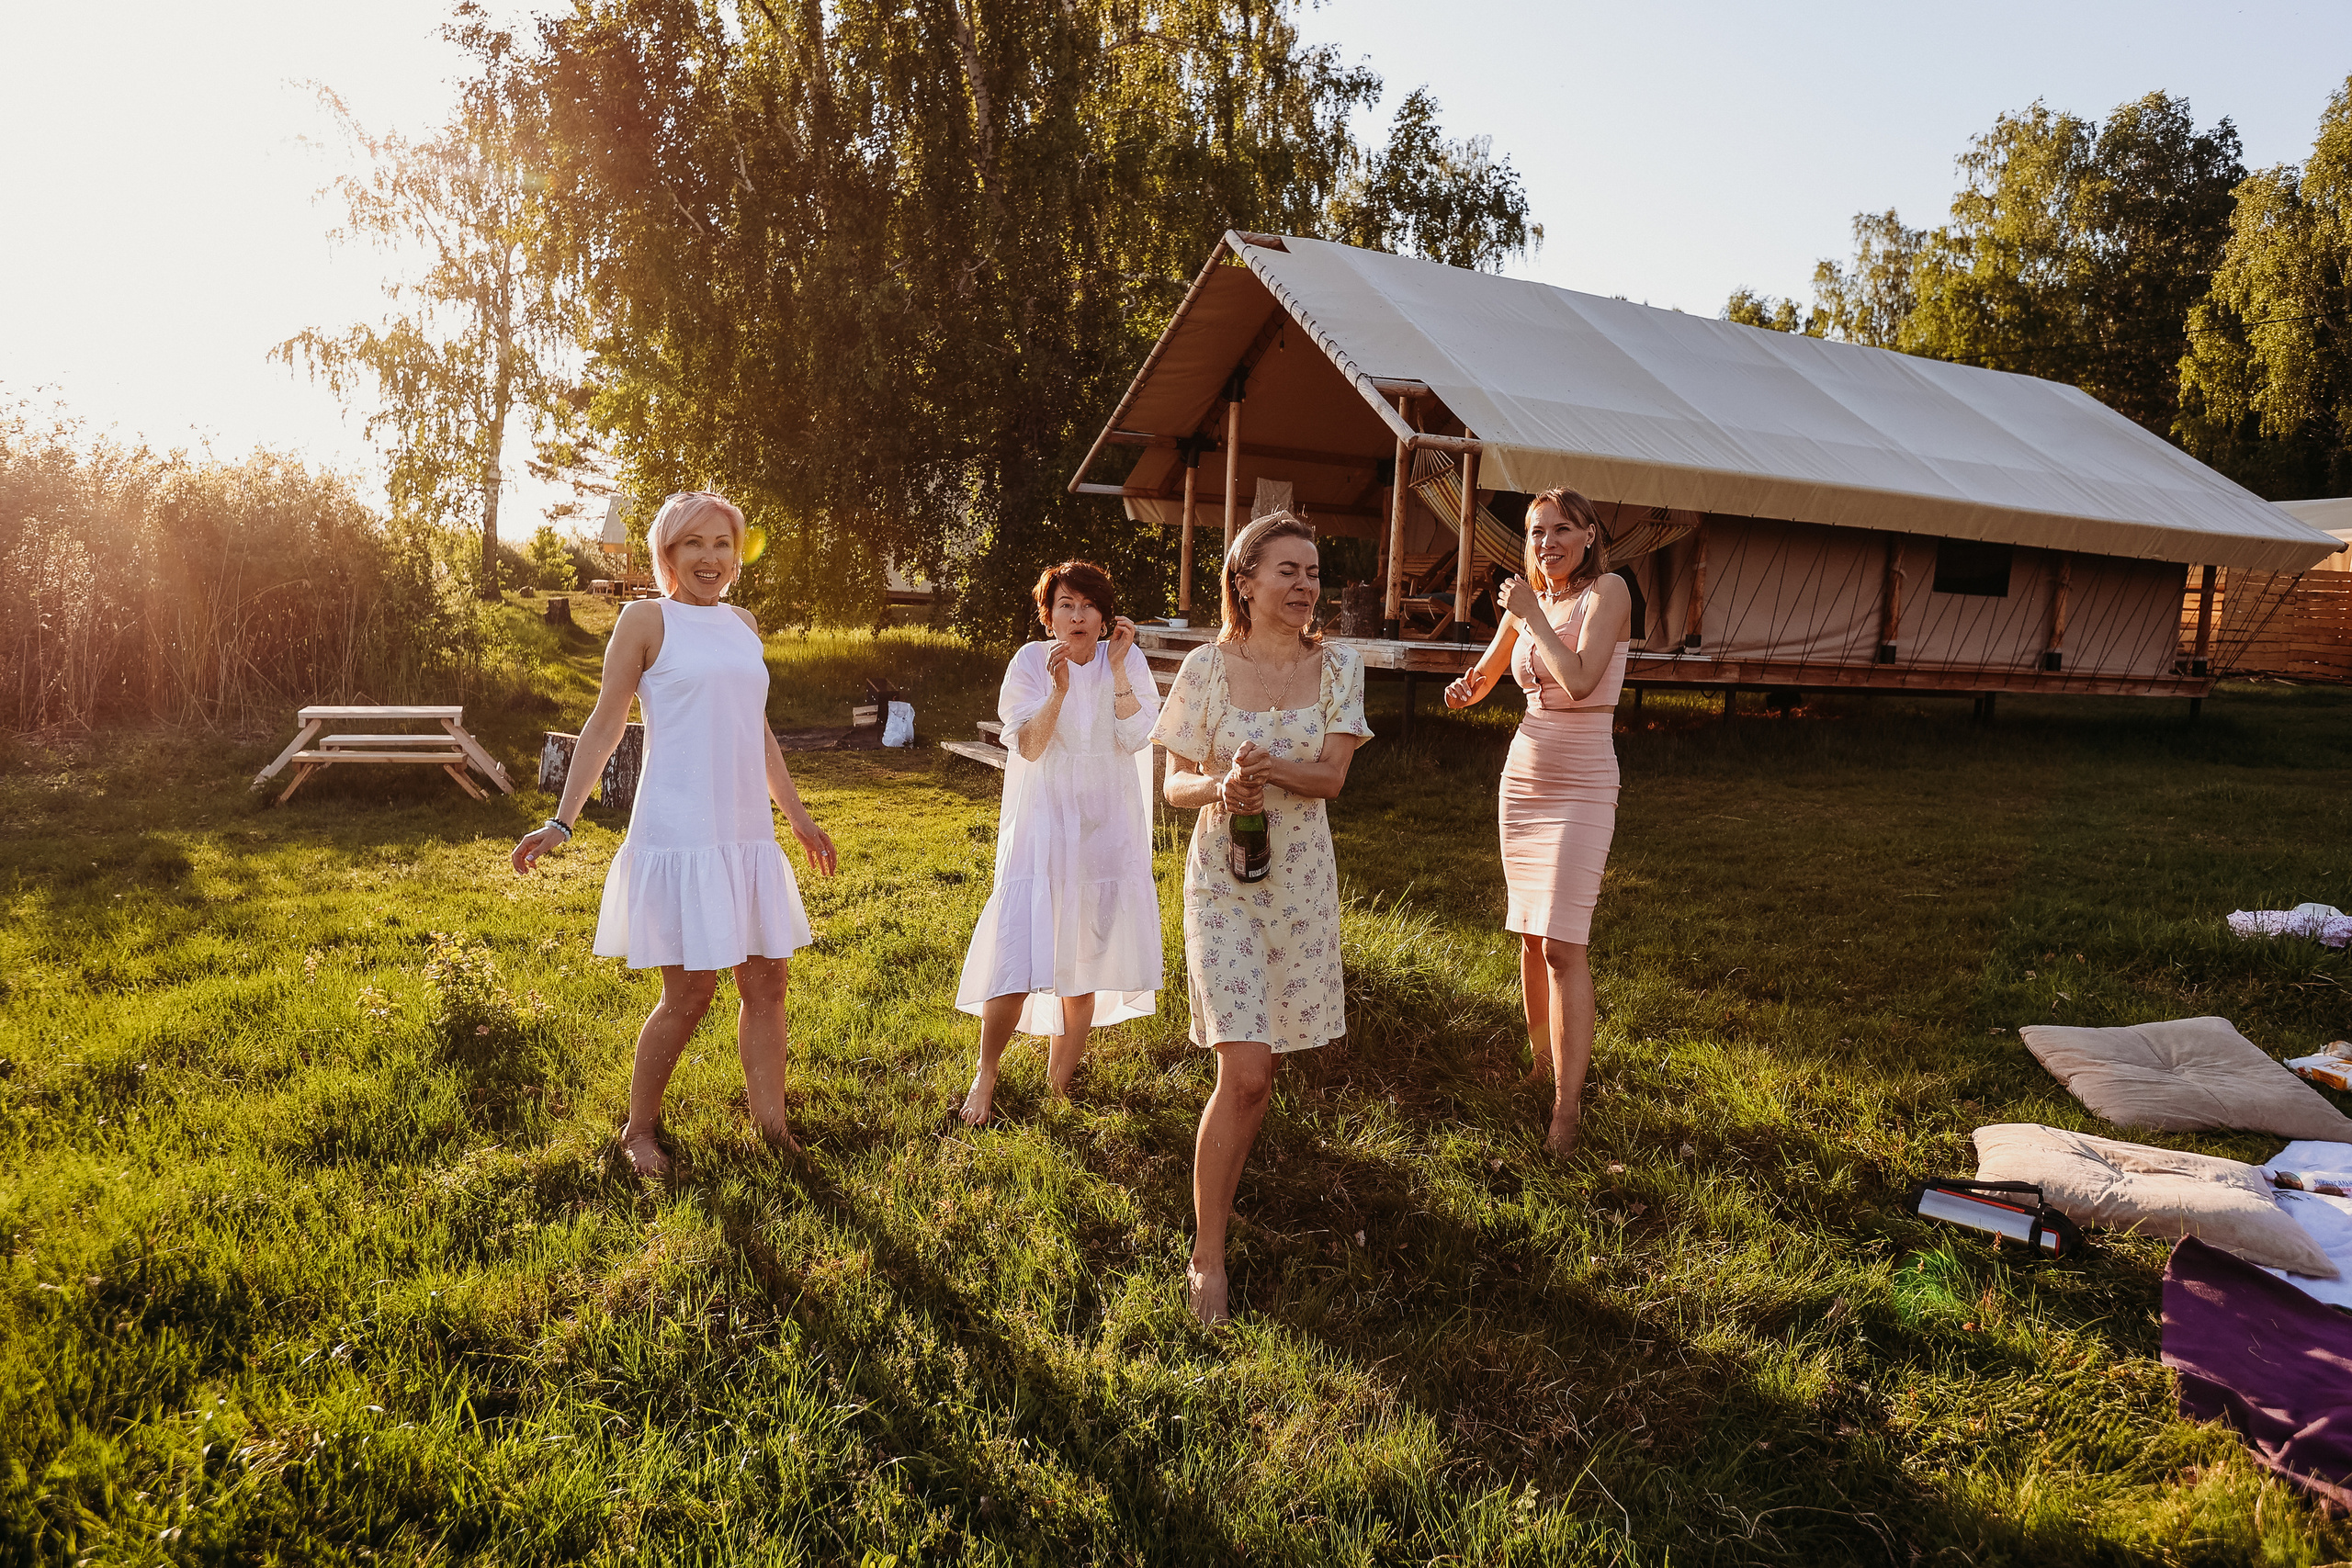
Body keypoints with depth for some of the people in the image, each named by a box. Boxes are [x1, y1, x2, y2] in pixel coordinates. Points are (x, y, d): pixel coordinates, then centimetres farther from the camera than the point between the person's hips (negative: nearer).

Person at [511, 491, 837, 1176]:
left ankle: (772, 1126, 20)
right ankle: (639, 1131, 20)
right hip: (679, 834, -6)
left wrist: (798, 815, 25)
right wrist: (562, 821, -8)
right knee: (688, 994, 0)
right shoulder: (647, 619, -1)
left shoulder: (743, 623, 15)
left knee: (766, 983, 8)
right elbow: (606, 723, -2)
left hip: (748, 835, 6)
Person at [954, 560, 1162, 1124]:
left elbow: (1136, 739, -12)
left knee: (1085, 958, 10)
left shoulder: (1127, 661, 0)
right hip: (1043, 820, -2)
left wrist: (1117, 669, -17)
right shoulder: (1031, 661, -4)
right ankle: (985, 1073, 14)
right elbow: (1029, 747, -11)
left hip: (1106, 827, 2)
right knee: (1018, 958, -9)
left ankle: (1059, 1078, 28)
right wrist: (1059, 690, -24)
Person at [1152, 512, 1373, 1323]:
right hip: (1224, 878, -3)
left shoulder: (1337, 667, 0)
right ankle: (1206, 1257, 4)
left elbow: (1330, 777, -8)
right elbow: (1175, 782, -2)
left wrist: (1270, 769, -27)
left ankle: (1218, 1192, 38)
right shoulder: (1208, 667, -7)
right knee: (1243, 1072, -11)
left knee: (1261, 1067, 13)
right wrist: (1219, 786, -24)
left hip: (1301, 878, 3)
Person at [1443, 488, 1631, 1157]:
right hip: (1522, 776, 6)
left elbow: (1580, 681, -23)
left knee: (1562, 943, -12)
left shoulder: (1607, 592, -8)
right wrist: (1464, 690, 1)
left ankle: (1567, 1109, -8)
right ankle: (1541, 1065, 27)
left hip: (1582, 787, -6)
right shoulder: (1525, 604, 9)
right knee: (1529, 935, 11)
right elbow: (1485, 675, 23)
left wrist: (1533, 615, -15)